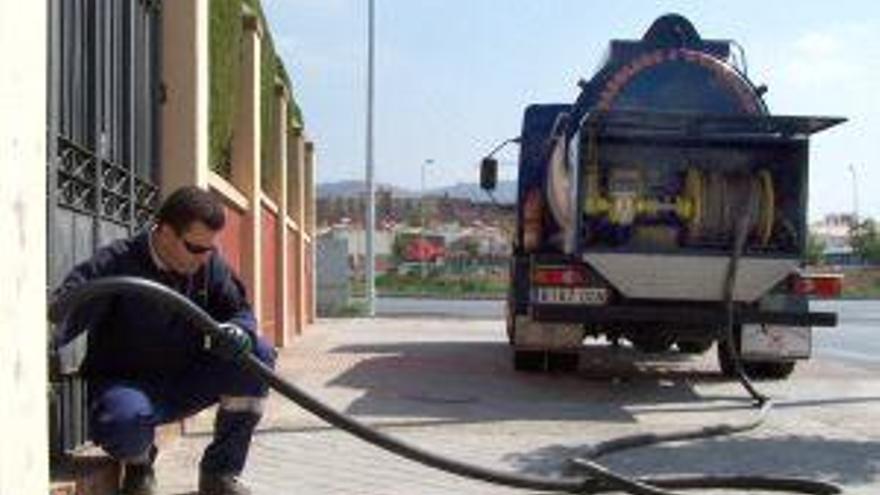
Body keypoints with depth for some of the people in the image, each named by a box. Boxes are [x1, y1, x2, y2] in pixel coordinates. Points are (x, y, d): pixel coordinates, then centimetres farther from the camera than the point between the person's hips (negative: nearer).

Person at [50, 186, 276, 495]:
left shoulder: (210, 264, -2)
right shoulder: (115, 265, -20)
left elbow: (240, 311, 1)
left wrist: (238, 332, -26)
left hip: (184, 384, 5)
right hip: (124, 385, -5)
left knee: (258, 355, -17)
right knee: (125, 420, -41)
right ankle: (138, 465, 2)